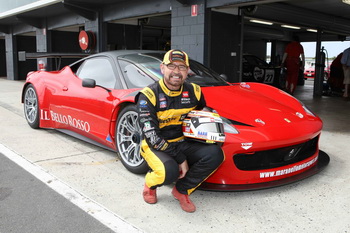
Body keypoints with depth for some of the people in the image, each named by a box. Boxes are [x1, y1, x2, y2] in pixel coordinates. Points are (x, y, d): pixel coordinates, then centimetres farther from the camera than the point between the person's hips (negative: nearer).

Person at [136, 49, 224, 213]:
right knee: (170, 171, -36)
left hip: (183, 143, 5)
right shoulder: (149, 95, -15)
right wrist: (180, 158, -23)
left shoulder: (194, 92, 1)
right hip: (154, 146, -5)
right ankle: (150, 184, 3)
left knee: (215, 154, -21)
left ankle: (181, 190, -1)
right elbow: (151, 135, -20)